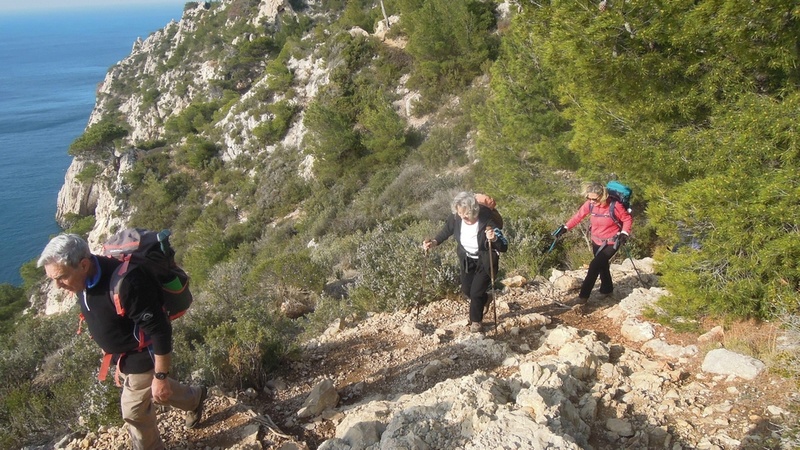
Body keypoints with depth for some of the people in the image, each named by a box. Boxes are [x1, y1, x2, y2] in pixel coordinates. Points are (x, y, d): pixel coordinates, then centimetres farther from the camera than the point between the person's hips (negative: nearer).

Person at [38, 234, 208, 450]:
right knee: (151, 389, 29)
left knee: (134, 411, 12)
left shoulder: (125, 284, -39)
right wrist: (115, 357, 21)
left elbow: (160, 331, -32)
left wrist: (160, 376, -25)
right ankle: (195, 398, 55)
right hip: (122, 355, 8)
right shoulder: (84, 278, -12)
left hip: (142, 357, -8)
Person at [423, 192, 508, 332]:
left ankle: (475, 321, 29)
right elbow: (446, 231, -3)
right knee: (466, 289, 18)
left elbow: (504, 247, -33)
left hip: (484, 261, -5)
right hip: (467, 260, 5)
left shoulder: (486, 222, -36)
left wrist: (494, 239, -54)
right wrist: (434, 242, -21)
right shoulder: (456, 218, -25)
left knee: (476, 292, 0)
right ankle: (484, 300, 52)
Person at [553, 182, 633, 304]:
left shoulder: (614, 206, -24)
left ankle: (583, 296, -9)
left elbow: (627, 219, -10)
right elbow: (578, 216, -1)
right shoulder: (590, 204, -12)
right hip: (596, 241, 5)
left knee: (594, 265, -15)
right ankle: (607, 289, 44)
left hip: (611, 243, -5)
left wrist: (624, 233, -20)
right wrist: (565, 227, -8)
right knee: (602, 265, 20)